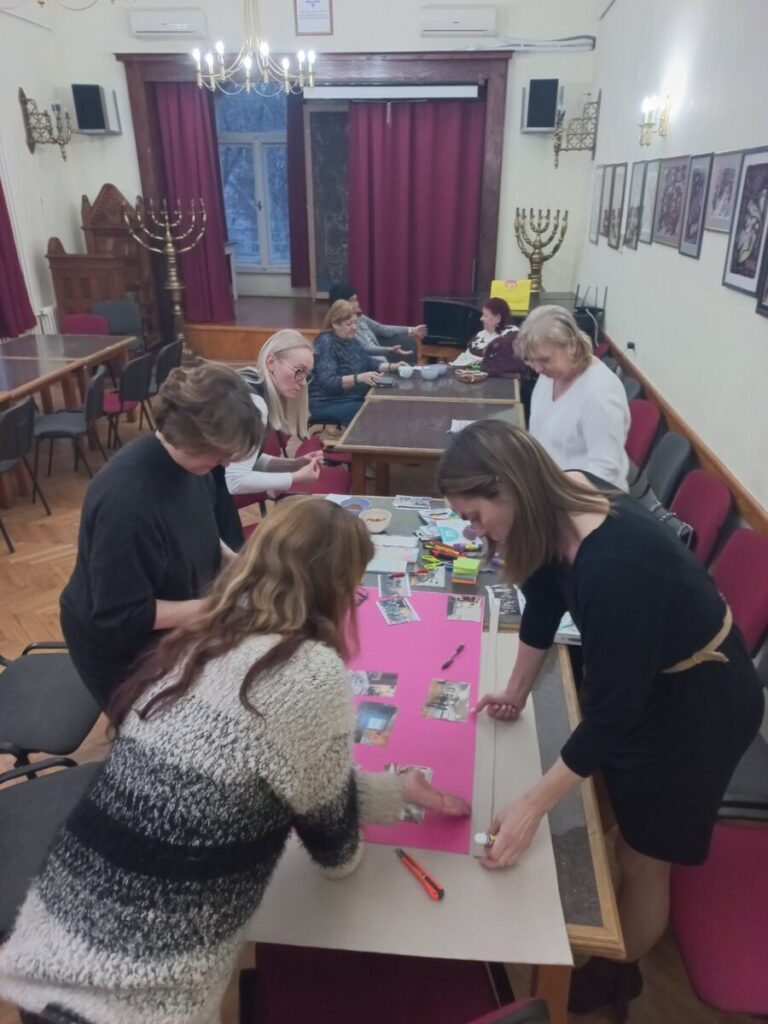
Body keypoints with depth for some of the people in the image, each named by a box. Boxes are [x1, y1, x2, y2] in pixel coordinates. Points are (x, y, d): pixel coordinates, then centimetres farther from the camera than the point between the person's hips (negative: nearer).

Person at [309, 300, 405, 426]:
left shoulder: (351, 339, 9)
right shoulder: (325, 343, -18)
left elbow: (368, 361, 16)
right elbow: (328, 382, -27)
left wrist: (391, 366, -1)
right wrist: (359, 378, -38)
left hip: (354, 398, 9)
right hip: (328, 404, -9)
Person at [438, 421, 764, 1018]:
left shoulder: (612, 569, -41)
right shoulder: (561, 502, -16)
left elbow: (612, 709, -30)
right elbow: (544, 603, 0)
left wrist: (532, 806, -21)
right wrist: (516, 693, 10)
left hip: (701, 704, -7)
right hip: (641, 675, 8)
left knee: (641, 857, 13)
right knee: (617, 814, 26)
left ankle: (617, 974, 42)